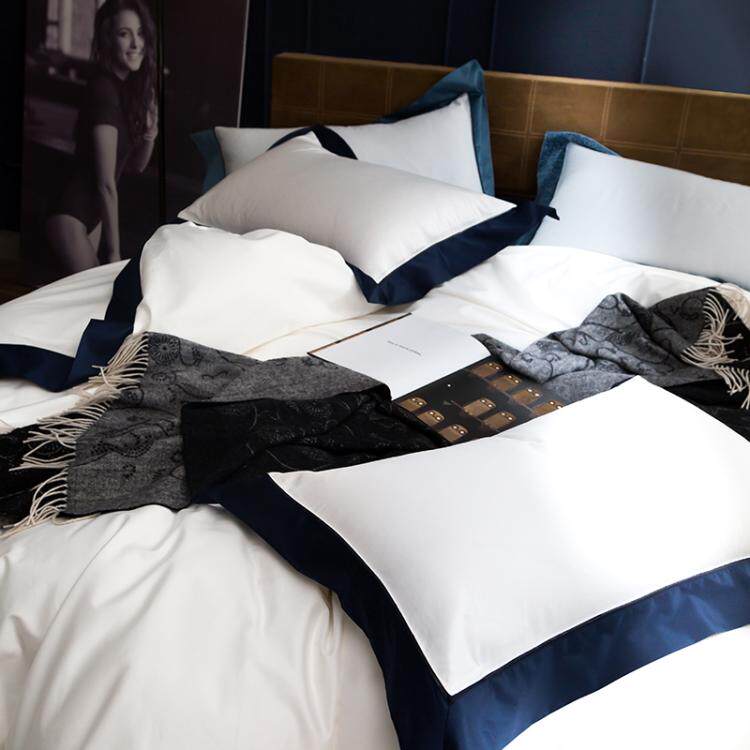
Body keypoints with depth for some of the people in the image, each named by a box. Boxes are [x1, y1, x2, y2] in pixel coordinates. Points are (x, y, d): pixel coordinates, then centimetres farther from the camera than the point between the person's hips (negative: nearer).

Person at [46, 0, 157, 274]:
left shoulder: (131, 88, 5)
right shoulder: (103, 90, -21)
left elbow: (135, 166, 13)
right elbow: (106, 183, -22)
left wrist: (149, 136, -7)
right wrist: (113, 250, -20)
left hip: (92, 214, 8)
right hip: (71, 217, -8)